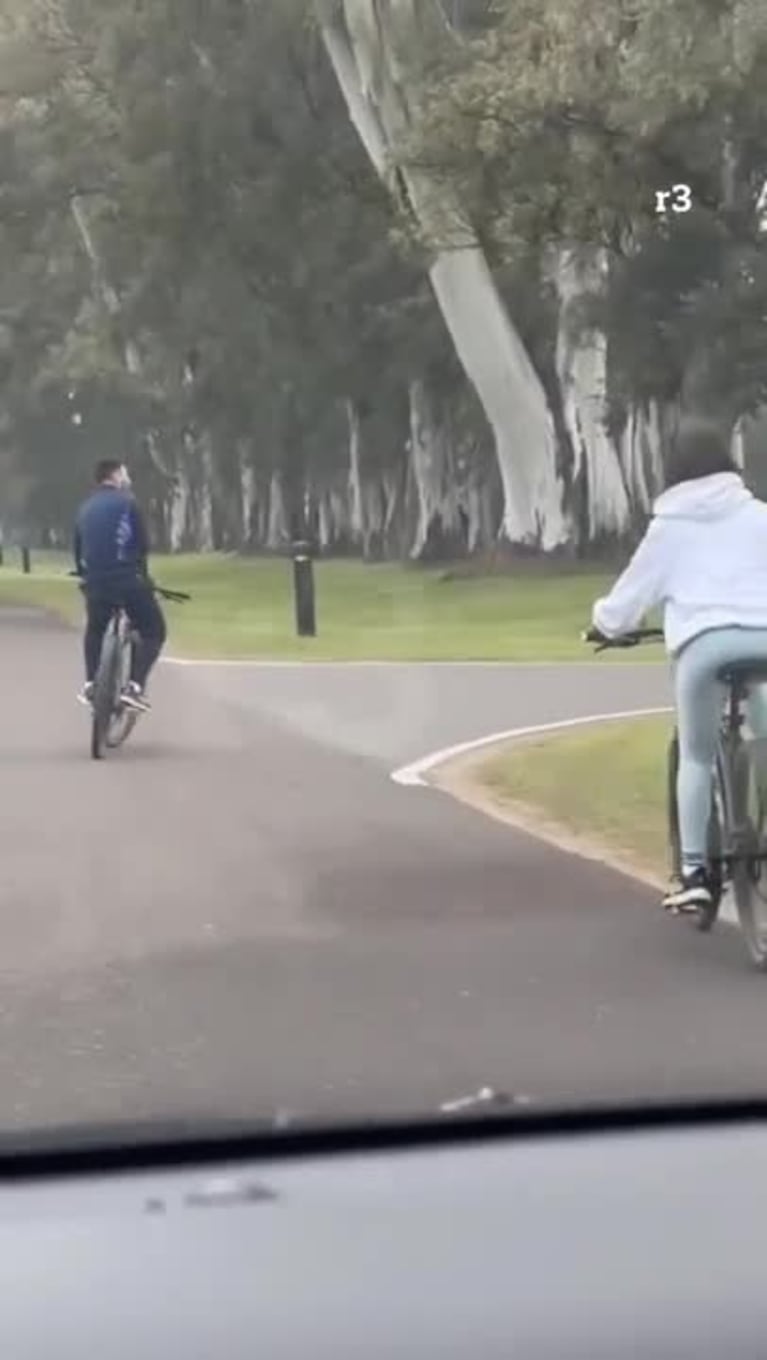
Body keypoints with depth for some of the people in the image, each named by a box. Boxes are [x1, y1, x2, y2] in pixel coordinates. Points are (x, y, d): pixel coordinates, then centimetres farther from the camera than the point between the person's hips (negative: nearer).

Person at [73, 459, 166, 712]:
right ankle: (135, 686, -11)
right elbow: (142, 542, -3)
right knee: (154, 632, 6)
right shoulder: (126, 501, 0)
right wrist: (142, 572, 13)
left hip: (95, 582, 6)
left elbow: (78, 549, 18)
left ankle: (90, 684, 19)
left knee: (95, 631, 30)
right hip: (128, 579, -6)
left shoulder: (85, 508, 17)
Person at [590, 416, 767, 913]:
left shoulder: (670, 525, 18)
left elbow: (634, 591, 23)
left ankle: (695, 872, 4)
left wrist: (605, 622, 42)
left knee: (696, 758, 13)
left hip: (703, 642, 0)